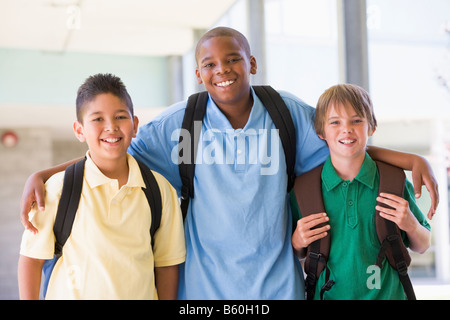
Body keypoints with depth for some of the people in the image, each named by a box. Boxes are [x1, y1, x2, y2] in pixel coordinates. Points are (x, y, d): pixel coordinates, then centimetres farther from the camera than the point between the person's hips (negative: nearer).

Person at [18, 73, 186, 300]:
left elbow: (167, 263, 2)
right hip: (72, 294, -2)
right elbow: (32, 258, -5)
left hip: (141, 295, 2)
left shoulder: (159, 189, -4)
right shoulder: (60, 187, -11)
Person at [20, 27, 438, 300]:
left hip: (276, 283, 1)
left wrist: (411, 158, 0)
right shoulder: (178, 124, -3)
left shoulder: (288, 114, -1)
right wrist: (42, 173, -10)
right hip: (204, 286, -1)